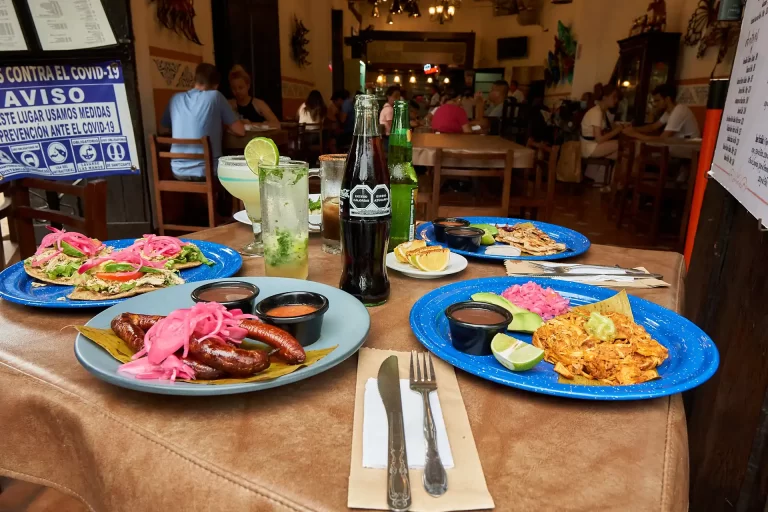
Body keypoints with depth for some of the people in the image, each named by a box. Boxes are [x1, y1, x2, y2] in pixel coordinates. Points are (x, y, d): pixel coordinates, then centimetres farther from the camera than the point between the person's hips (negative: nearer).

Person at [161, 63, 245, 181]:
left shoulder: (176, 98, 7)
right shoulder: (215, 96, -4)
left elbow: (163, 129, 23)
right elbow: (241, 131, -3)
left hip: (178, 171, 5)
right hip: (205, 171, -5)